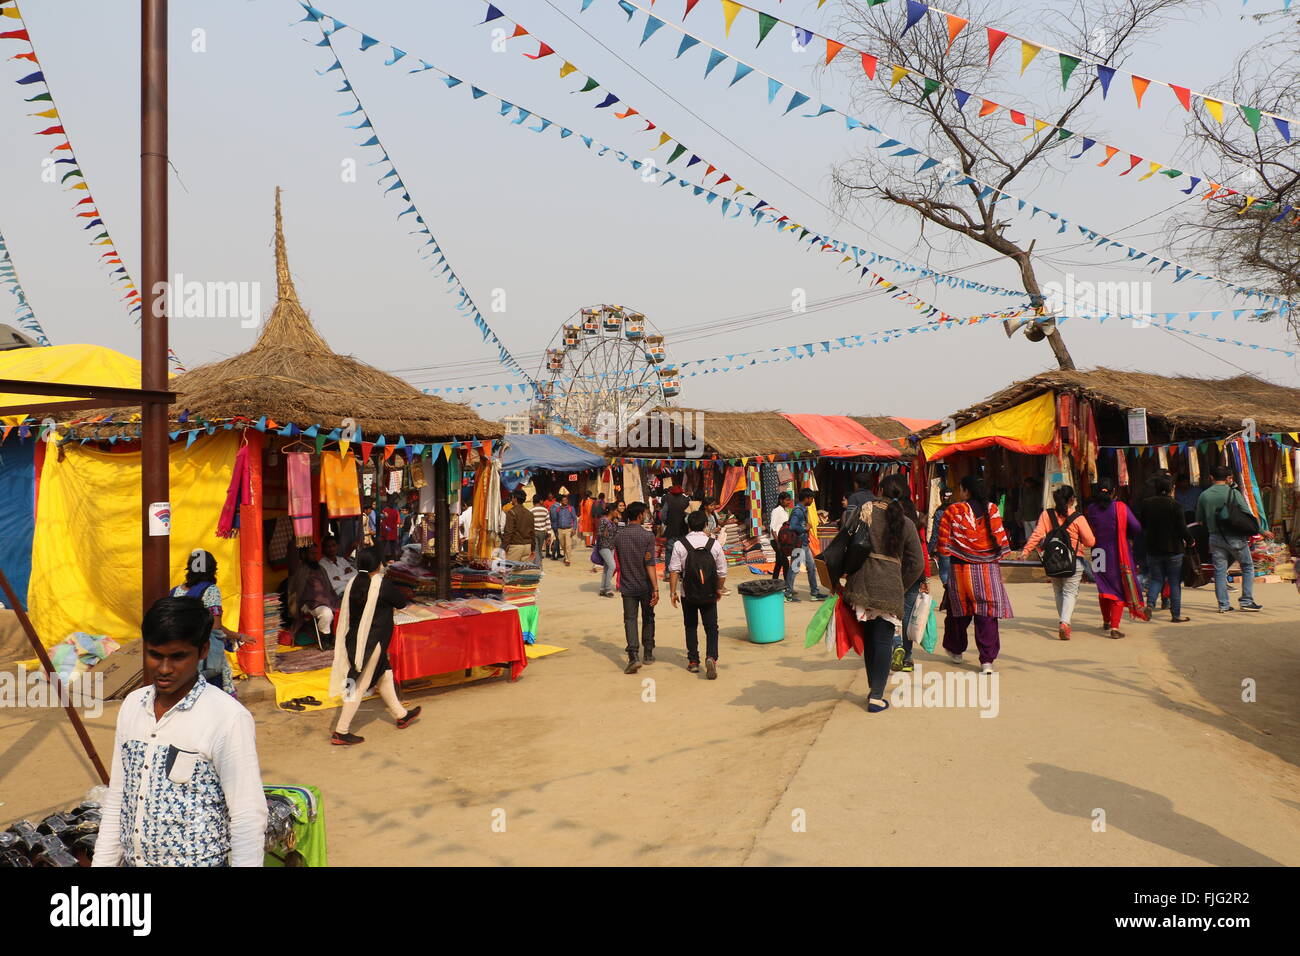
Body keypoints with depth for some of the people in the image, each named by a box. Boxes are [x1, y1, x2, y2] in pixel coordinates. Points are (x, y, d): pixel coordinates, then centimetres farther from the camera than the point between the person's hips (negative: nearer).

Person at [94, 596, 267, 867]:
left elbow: (248, 819, -17)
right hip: (132, 860, 6)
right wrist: (102, 862, 9)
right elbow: (116, 798, 11)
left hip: (199, 859, -6)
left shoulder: (228, 719, -19)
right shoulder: (132, 705, 3)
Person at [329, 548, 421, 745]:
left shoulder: (353, 583, 1)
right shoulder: (382, 584, -19)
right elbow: (401, 602, -6)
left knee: (384, 676, 21)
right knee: (360, 685, 1)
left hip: (354, 638, 8)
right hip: (371, 642, -8)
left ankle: (401, 715, 38)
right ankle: (341, 732, 6)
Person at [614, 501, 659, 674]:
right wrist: (656, 588, -16)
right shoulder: (647, 535, -12)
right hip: (645, 586, -2)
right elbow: (650, 564, -17)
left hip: (627, 586, 2)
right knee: (648, 618, 16)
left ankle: (633, 656, -17)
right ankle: (648, 654, 24)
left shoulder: (619, 535, 1)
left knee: (630, 619, 0)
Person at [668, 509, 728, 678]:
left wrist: (673, 591, -1)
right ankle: (711, 657, -13)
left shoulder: (680, 545, -8)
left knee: (691, 627, 15)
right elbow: (722, 571, 1)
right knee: (711, 627, 7)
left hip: (688, 594, 0)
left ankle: (693, 661, 19)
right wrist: (719, 589, 16)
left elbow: (674, 570, -9)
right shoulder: (714, 544, -4)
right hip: (709, 594, 0)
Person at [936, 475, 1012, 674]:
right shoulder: (991, 509, -1)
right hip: (989, 569, 1)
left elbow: (943, 545, -6)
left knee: (958, 612, 16)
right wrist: (993, 556, 14)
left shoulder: (952, 511, -6)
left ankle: (955, 650, 33)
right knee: (987, 614, 2)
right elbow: (1001, 540, -3)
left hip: (960, 569, 0)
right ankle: (987, 661, -2)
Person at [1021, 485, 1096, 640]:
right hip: (1074, 561, -3)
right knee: (1070, 592, -1)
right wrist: (1078, 538, 11)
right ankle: (1064, 623, -21)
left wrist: (1026, 550, -12)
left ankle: (1064, 622, 27)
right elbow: (1091, 542, -8)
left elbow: (1037, 534, -11)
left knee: (1058, 591, 18)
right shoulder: (1078, 518, -9)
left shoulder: (1046, 515, -2)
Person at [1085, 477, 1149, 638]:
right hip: (1119, 553, -3)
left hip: (1099, 553, 3)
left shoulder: (1091, 509, -4)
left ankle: (1106, 621, 33)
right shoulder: (1121, 507, -10)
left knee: (1104, 588, 19)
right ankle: (1114, 626, -6)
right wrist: (1125, 535, 11)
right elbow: (1137, 529, -8)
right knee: (1120, 589, 4)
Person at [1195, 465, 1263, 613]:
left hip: (1215, 538, 3)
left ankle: (1223, 605, 7)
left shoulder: (1204, 495, 3)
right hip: (1234, 537, -3)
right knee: (1248, 567, 12)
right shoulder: (1234, 493, -7)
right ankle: (1247, 601, 9)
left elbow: (1199, 520, 9)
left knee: (1219, 571, 6)